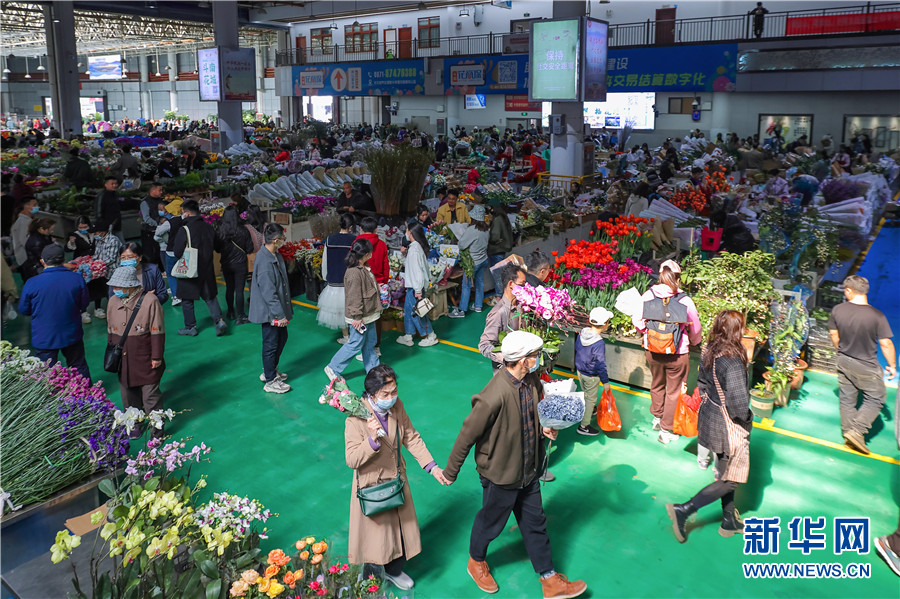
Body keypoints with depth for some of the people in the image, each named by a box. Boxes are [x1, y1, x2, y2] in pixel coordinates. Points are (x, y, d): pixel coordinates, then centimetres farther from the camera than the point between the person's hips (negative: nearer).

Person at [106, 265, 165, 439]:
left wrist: (156, 357, -10)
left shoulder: (149, 301, -14)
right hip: (123, 360, 5)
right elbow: (110, 330, 16)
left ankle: (156, 430, 15)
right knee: (128, 394, 16)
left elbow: (157, 332, -11)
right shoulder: (113, 301, 3)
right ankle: (134, 424, 35)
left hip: (145, 360, -5)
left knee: (150, 396, 1)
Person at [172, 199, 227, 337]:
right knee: (210, 297, 14)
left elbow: (177, 252, -15)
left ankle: (191, 327, 17)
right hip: (207, 270, 5)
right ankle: (219, 320, -1)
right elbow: (214, 246, 11)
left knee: (187, 299, 9)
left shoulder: (185, 229, -17)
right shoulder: (209, 227, 0)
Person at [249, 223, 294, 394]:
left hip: (278, 309, 10)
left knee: (282, 337, 22)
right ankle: (270, 381, 17)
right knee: (271, 344, 3)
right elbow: (268, 292, -26)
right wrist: (280, 315, -23)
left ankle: (270, 370, 39)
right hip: (270, 312, -10)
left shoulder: (275, 255, 5)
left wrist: (284, 311, 19)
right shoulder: (265, 262, -27)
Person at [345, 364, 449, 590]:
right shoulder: (356, 419, -27)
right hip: (371, 485, -5)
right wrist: (372, 440, -42)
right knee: (375, 531, 12)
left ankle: (394, 571, 46)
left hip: (396, 480, 6)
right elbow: (351, 460, -26)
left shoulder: (396, 405, -10)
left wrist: (432, 466, -6)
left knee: (401, 528, 20)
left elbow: (411, 438, 0)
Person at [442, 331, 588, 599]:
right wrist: (450, 473, -13)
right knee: (491, 522, 19)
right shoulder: (494, 397, -35)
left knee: (535, 523, 20)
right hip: (500, 474, -7)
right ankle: (476, 562, 49)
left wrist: (543, 428, -5)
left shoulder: (532, 380, -10)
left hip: (529, 470, 7)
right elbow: (467, 436, -24)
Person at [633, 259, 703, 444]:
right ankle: (666, 431, 25)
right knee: (673, 391, 15)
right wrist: (693, 342, 14)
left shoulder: (648, 296, -14)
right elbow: (695, 330, -7)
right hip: (677, 355, -3)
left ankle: (657, 418, 48)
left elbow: (637, 320, -5)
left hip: (652, 352, 3)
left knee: (657, 385, 27)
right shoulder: (685, 301, -19)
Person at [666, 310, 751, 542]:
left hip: (710, 418, 9)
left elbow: (702, 384, 11)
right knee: (730, 480, 8)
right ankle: (683, 510, 3)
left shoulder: (709, 353, -2)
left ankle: (729, 521, 38)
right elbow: (738, 402, -31)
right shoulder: (732, 361, -29)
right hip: (728, 428, -8)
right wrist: (745, 420, -12)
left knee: (725, 472, 23)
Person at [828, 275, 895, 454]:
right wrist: (892, 365, 0)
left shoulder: (838, 310, -11)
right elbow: (886, 344, -16)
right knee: (876, 399, 13)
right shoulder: (877, 315, -22)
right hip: (867, 367, -4)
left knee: (847, 399, 16)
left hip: (844, 362, 4)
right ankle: (857, 431, 3)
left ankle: (848, 431, 26)